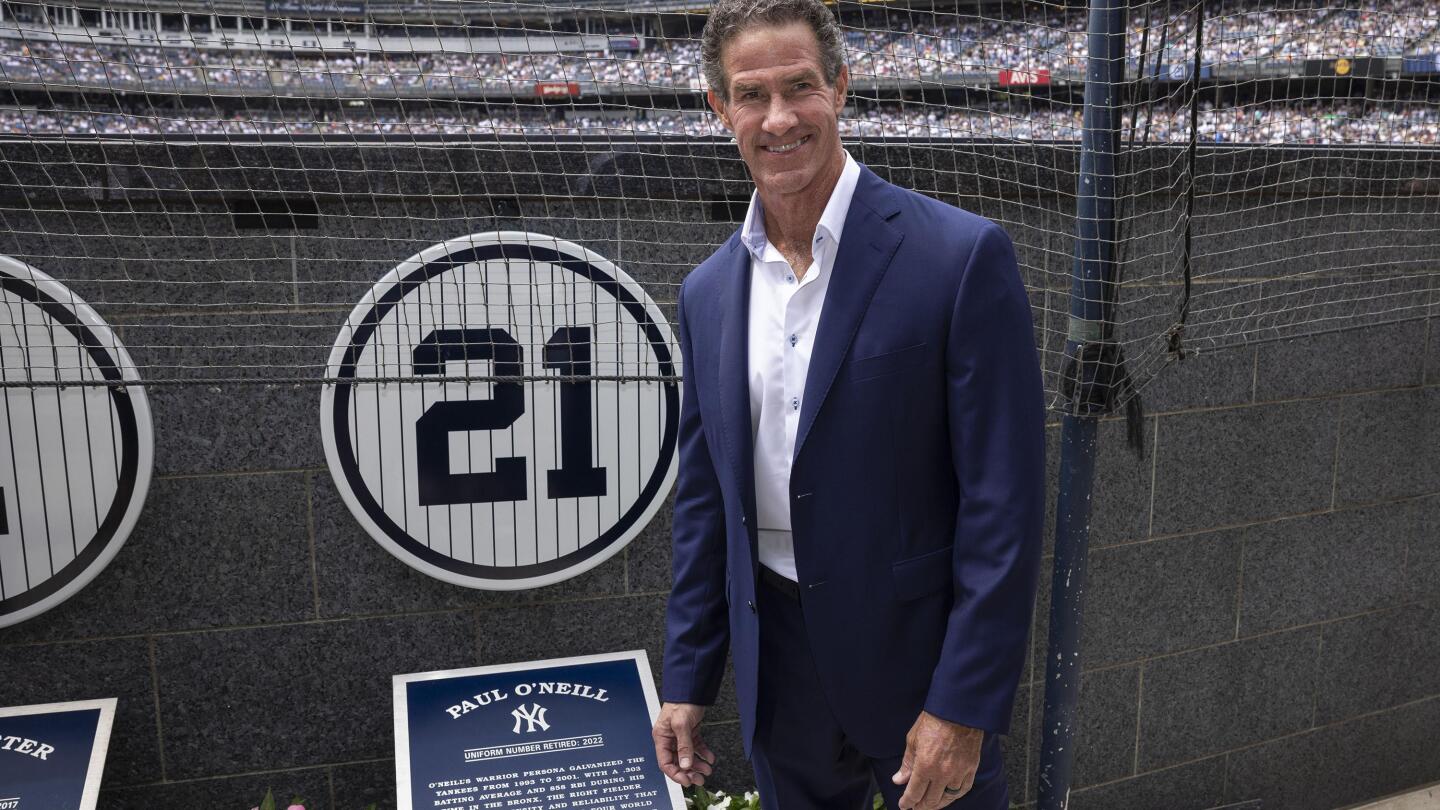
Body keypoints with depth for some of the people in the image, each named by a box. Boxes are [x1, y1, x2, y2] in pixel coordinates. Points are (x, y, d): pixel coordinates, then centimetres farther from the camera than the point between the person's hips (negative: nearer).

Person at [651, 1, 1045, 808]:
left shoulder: (962, 256, -14)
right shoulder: (708, 291, 2)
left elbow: (1005, 499, -15)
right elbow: (705, 499, 8)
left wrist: (964, 705, -15)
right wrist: (686, 680, 8)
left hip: (919, 656, -4)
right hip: (777, 673, 5)